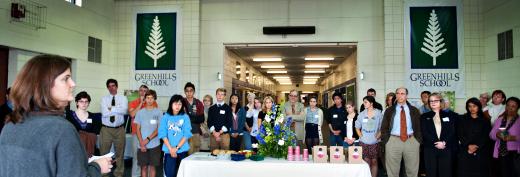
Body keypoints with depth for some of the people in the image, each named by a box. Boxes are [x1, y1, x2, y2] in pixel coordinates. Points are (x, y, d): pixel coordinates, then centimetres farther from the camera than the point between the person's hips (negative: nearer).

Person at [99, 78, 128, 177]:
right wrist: (118, 109, -11)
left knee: (120, 153, 10)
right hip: (106, 129, 0)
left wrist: (111, 108, -14)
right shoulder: (104, 99, 3)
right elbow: (104, 113, -13)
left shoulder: (123, 98, 3)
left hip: (119, 129, 0)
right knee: (104, 153, 5)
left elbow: (124, 110, -16)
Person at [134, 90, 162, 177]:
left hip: (154, 145, -1)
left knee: (152, 166, 6)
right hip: (142, 145, 1)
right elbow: (138, 129, 4)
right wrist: (141, 143, -7)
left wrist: (148, 139, -12)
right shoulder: (140, 112, 5)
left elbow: (159, 129, -2)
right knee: (144, 166, 6)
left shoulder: (158, 112, 0)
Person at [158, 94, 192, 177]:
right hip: (169, 151, 0)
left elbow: (187, 134, -3)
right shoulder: (165, 117, 4)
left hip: (182, 150, 0)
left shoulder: (185, 117, 3)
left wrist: (177, 147, -10)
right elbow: (163, 134, -2)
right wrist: (170, 148, -10)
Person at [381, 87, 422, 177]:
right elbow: (384, 128, 6)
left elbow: (419, 127, 9)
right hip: (393, 141, -1)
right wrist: (385, 141, -3)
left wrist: (419, 140, -2)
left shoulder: (414, 110, 7)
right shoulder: (389, 111, 5)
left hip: (412, 141, 1)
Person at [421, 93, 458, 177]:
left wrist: (444, 142, -13)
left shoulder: (448, 115, 12)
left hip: (446, 149, 1)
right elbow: (424, 133, -2)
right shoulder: (424, 117, 9)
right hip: (430, 149, -1)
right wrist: (436, 143, -13)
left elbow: (452, 131, 1)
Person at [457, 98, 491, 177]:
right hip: (465, 151, 0)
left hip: (481, 152, 0)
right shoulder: (462, 119, 10)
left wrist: (476, 146, -11)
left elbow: (486, 136, 2)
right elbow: (460, 135, 2)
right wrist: (468, 145, -11)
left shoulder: (485, 120, 10)